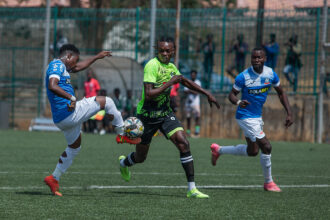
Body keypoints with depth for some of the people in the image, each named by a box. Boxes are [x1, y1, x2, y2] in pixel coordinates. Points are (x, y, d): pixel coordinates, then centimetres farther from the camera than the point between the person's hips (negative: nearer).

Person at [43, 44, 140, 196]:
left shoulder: (61, 66, 21)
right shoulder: (57, 65, -11)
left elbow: (78, 67, 39)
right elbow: (52, 86, -29)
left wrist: (97, 57, 45)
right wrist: (71, 98, -35)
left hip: (60, 119, 11)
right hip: (70, 113, -11)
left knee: (74, 147, 25)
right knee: (106, 102, 0)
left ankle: (54, 178, 20)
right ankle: (122, 134, 13)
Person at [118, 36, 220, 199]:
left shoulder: (171, 67, 3)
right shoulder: (152, 65, -21)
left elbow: (185, 82, 23)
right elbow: (148, 95, -29)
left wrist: (207, 94, 19)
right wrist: (169, 83, -27)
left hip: (165, 113, 6)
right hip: (147, 115, -5)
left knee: (183, 143, -16)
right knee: (140, 158, 9)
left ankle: (192, 189, -15)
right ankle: (124, 162, 48)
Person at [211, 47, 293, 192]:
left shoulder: (271, 74, -4)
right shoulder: (243, 77, -19)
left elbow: (281, 93, 8)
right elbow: (232, 94, -10)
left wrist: (289, 113, 1)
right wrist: (238, 102, -33)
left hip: (257, 116, 8)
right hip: (246, 117, -7)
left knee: (252, 151, 19)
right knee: (266, 147, -14)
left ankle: (218, 150, 38)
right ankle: (268, 183, 3)